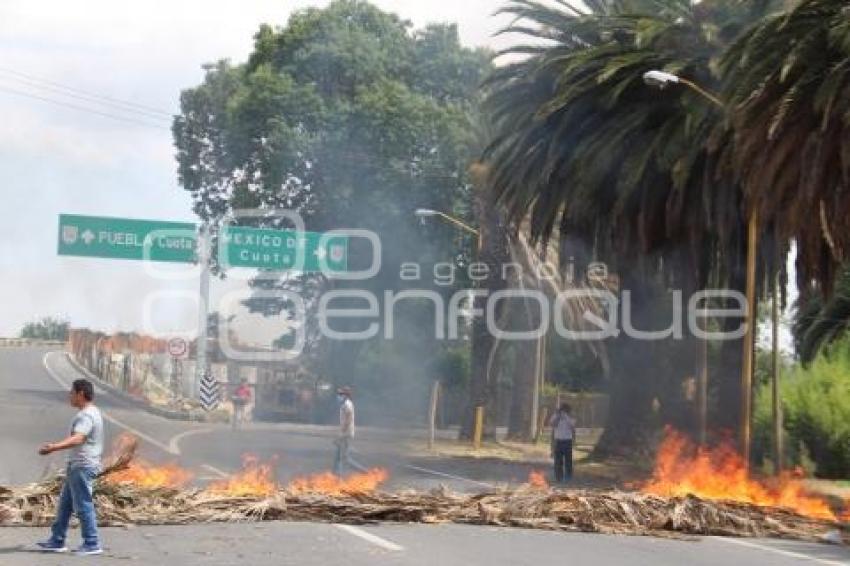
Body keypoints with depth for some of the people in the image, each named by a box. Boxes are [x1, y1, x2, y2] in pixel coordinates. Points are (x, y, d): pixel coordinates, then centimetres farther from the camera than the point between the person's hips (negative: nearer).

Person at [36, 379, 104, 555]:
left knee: (83, 505, -6)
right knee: (65, 504, 15)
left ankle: (92, 544, -2)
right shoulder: (90, 413, 16)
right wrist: (55, 445, 35)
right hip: (77, 465, 11)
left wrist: (53, 448, -40)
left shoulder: (86, 415, -18)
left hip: (83, 466, -11)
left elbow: (77, 439, -32)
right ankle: (57, 541, 21)